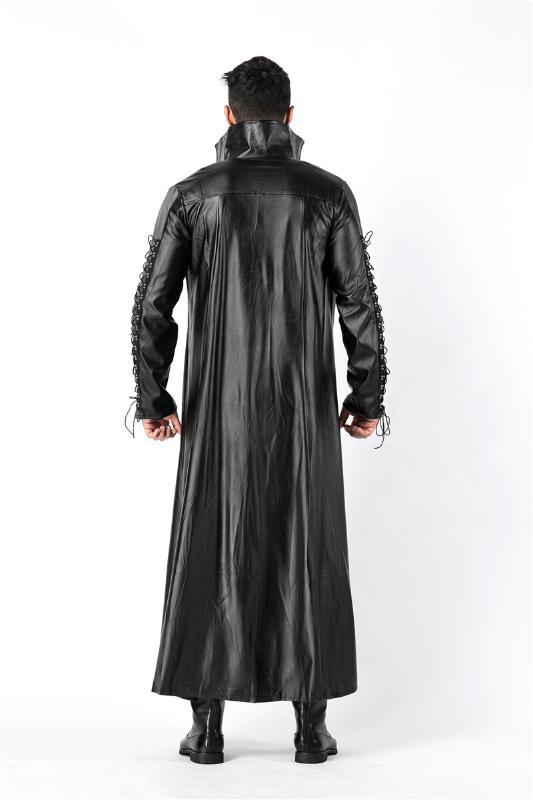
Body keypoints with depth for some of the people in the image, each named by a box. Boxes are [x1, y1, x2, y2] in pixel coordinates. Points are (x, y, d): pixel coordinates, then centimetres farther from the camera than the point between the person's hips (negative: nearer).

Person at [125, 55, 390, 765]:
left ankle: (207, 726, 13)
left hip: (218, 410, 0)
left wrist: (152, 400, 7)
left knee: (211, 555, 8)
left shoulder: (192, 194, -1)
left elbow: (152, 307, -3)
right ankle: (311, 724, 13)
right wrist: (368, 399, 6)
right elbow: (361, 307, -3)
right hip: (305, 409, 0)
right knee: (307, 555, 8)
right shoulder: (329, 193, -2)